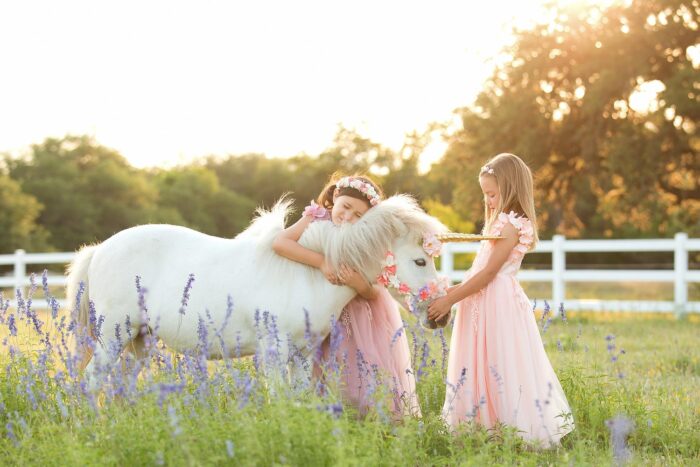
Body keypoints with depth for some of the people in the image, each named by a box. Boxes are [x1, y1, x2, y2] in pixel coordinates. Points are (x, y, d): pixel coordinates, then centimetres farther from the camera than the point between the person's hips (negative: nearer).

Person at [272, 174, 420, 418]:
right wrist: (322, 261, -35)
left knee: (369, 372, -5)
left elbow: (375, 294, -15)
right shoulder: (316, 220, -15)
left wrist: (360, 284, -38)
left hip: (363, 315, -1)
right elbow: (279, 242, -31)